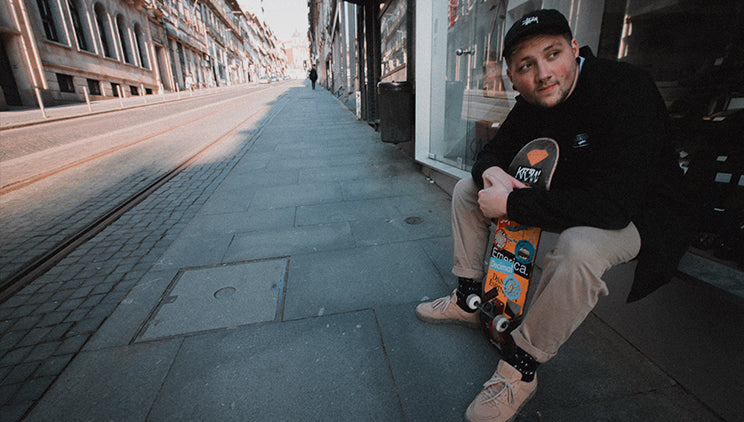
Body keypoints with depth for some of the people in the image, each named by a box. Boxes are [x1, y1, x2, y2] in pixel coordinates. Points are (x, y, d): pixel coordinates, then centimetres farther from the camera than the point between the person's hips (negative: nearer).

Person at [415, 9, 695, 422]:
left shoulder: (625, 89, -27)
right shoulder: (531, 105, -5)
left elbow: (614, 204, -37)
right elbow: (492, 151, 7)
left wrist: (511, 204, -35)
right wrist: (490, 171, -20)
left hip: (635, 214, -7)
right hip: (563, 197, 7)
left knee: (578, 249, -42)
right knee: (467, 189, 2)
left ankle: (521, 365, -17)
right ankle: (468, 300, 9)